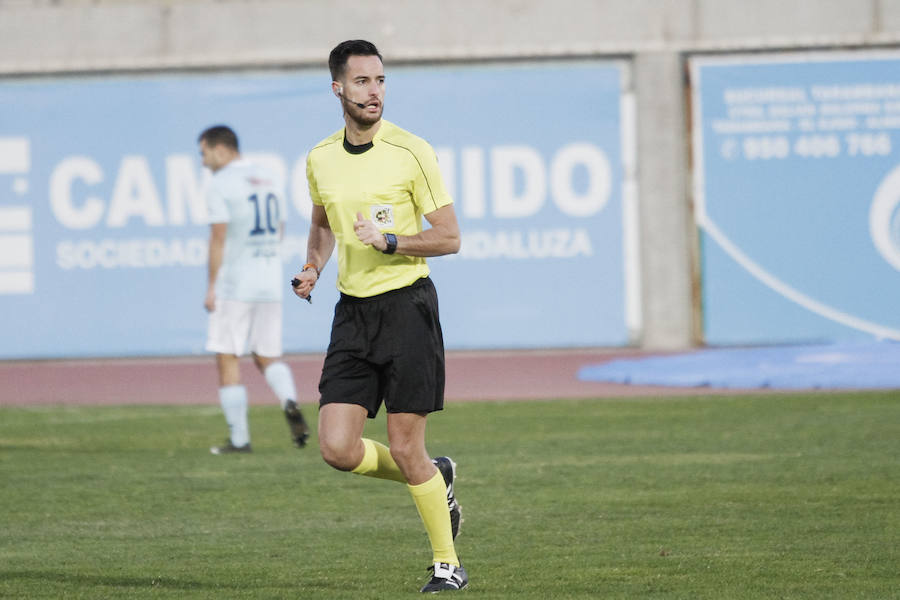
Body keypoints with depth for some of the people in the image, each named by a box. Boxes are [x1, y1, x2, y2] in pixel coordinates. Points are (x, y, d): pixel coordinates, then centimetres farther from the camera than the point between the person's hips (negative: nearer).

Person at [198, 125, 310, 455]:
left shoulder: (220, 184, -7)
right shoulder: (269, 181, 15)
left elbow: (218, 238, -13)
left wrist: (211, 288, -10)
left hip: (233, 286, -6)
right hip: (271, 286, 6)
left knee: (227, 360, 1)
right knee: (267, 356, 12)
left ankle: (239, 438, -1)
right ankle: (289, 402, -18)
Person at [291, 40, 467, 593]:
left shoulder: (411, 152, -7)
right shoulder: (320, 160, 7)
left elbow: (449, 238, -6)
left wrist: (390, 241, -19)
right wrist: (313, 268, 10)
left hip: (407, 304, -5)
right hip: (353, 312, 5)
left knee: (405, 449, -7)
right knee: (338, 449, -6)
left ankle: (449, 565, 11)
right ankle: (437, 478, 22)